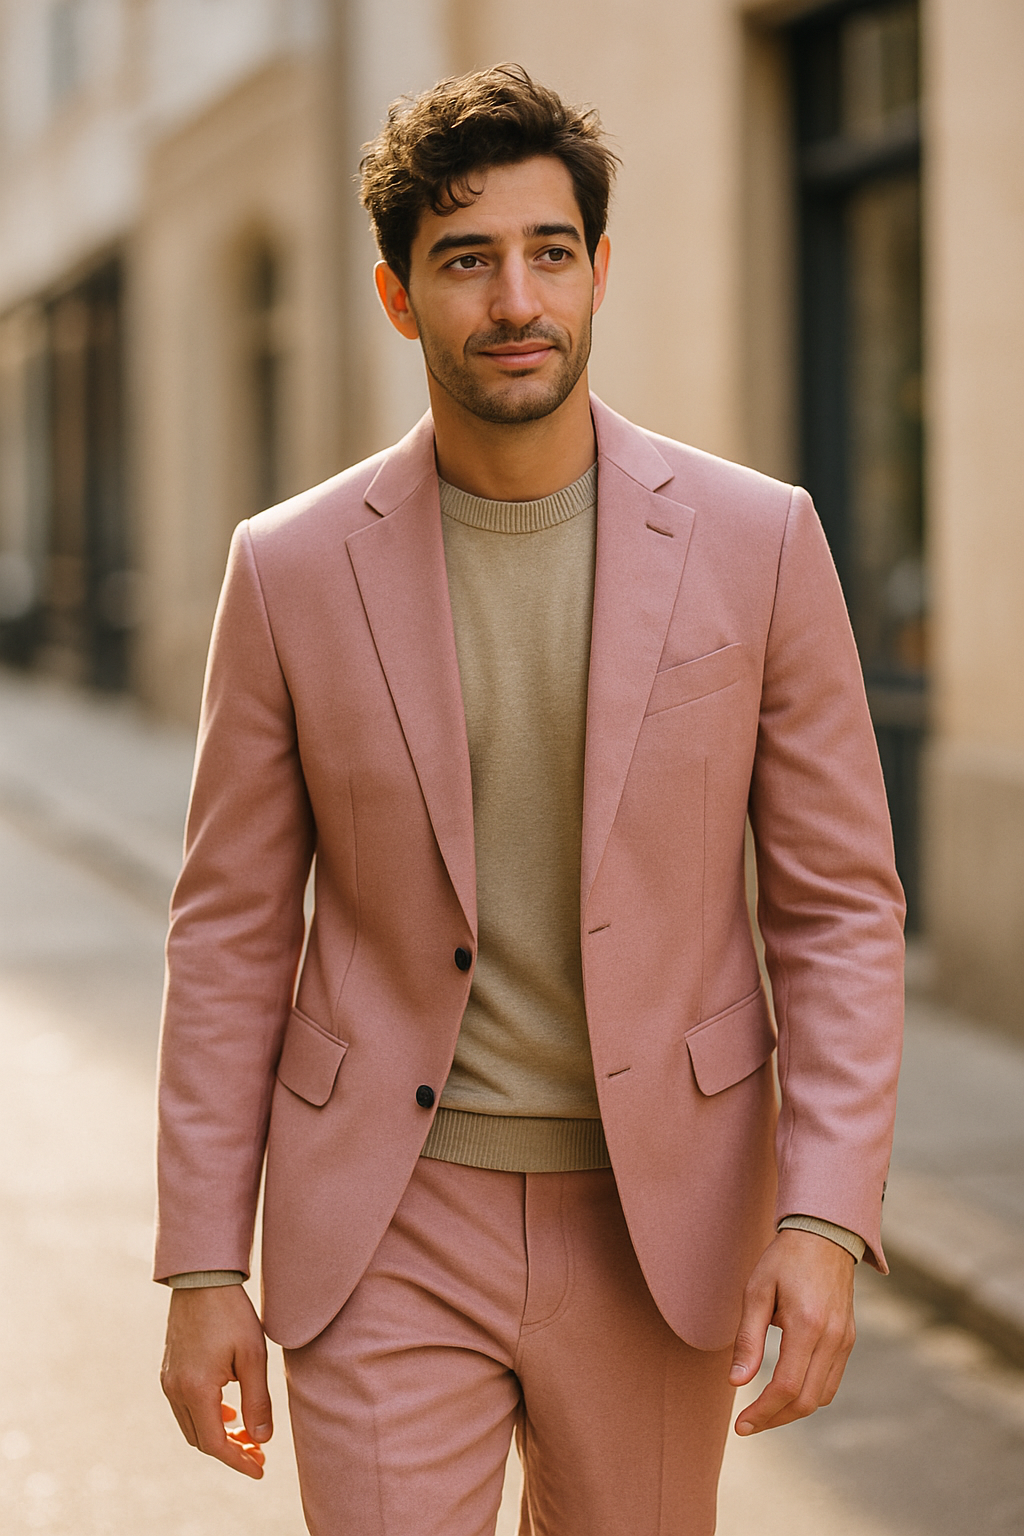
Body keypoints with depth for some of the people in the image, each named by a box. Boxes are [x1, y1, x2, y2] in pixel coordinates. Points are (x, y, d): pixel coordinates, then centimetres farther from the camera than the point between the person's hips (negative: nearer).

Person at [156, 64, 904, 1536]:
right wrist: (202, 1267, -3)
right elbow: (233, 932, 1)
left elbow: (839, 907, -3)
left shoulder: (756, 541, -7)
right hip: (385, 1243, -1)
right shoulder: (292, 569, -5)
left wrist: (826, 1218, -15)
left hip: (654, 1232, 1)